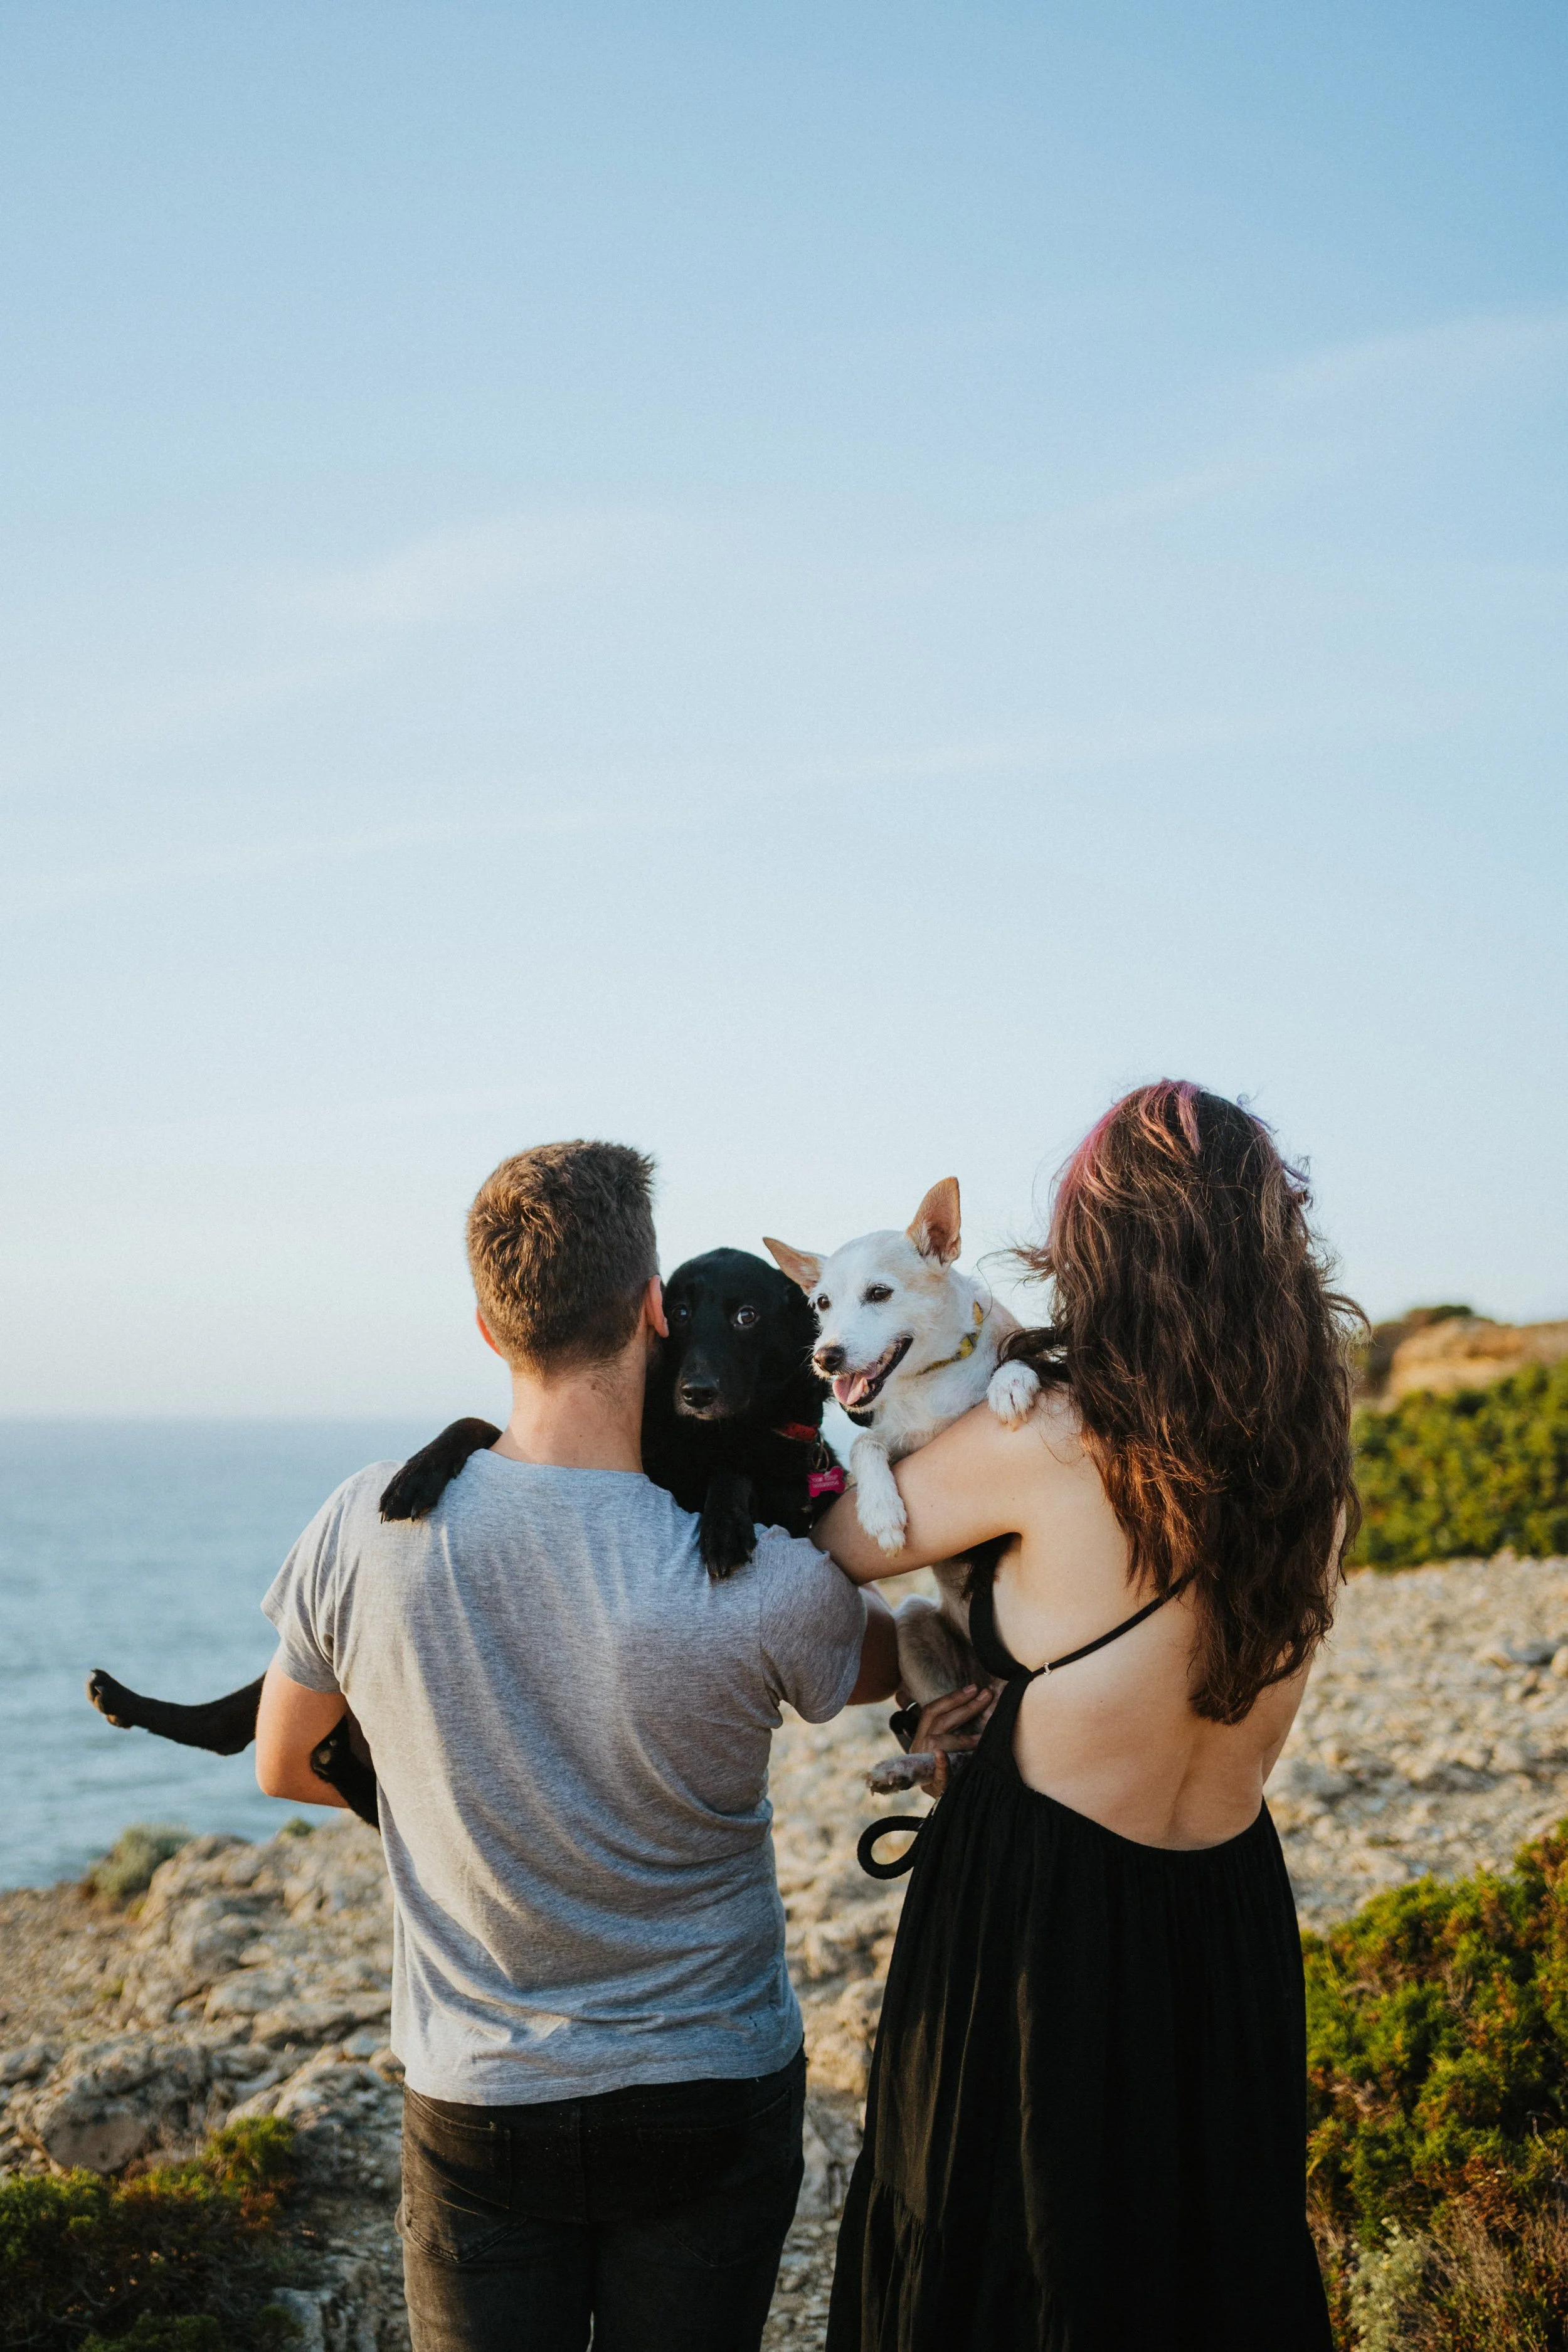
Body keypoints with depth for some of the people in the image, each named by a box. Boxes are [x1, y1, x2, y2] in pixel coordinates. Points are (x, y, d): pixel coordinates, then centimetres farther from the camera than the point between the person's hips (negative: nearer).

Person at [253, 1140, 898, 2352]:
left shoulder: (366, 1526, -16)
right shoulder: (768, 1588, -23)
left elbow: (285, 1766, 3)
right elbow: (895, 1659, 3)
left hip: (476, 2105, 1)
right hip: (714, 2098, 0)